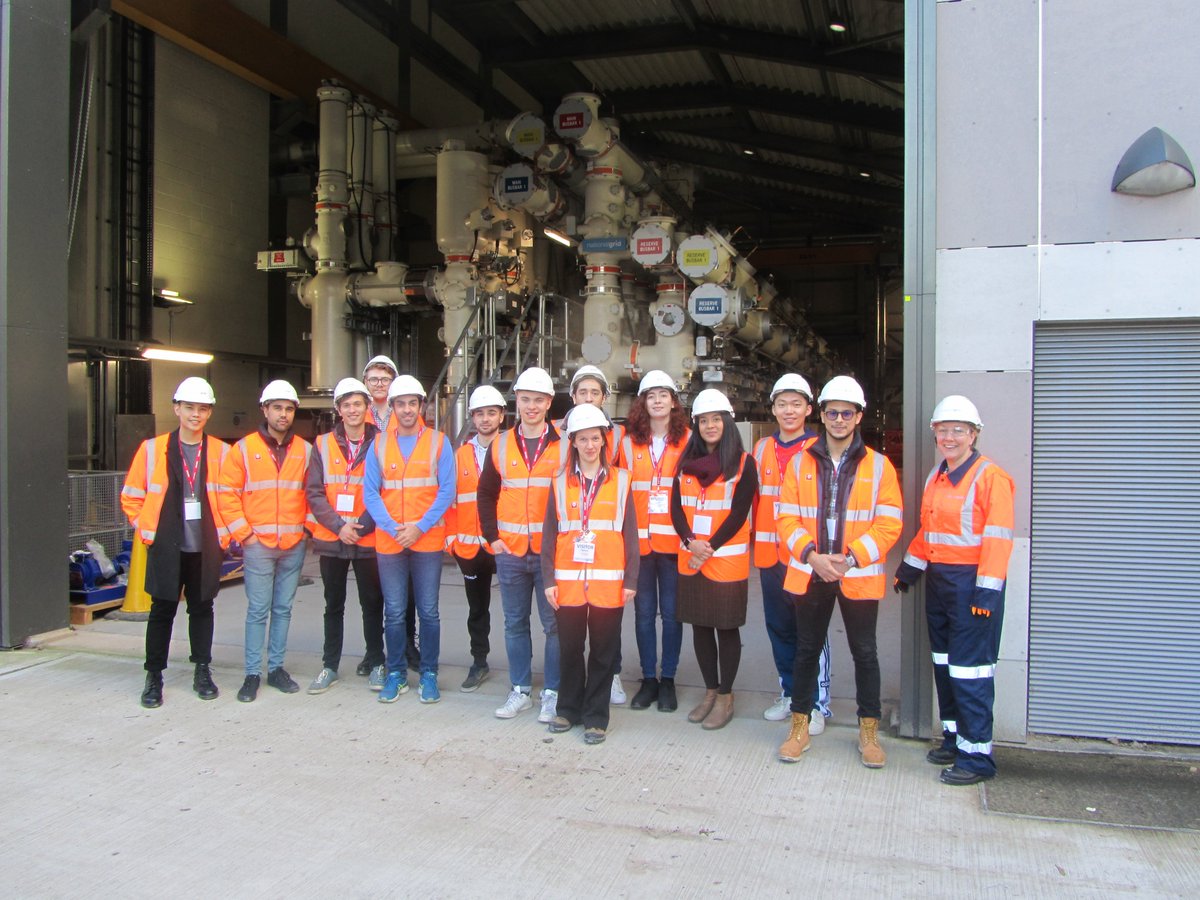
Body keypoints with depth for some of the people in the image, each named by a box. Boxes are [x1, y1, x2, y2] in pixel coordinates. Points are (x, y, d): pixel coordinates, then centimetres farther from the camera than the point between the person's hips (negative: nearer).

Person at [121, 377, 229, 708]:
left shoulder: (221, 452, 2)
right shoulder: (152, 449, 1)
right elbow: (131, 496, 7)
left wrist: (223, 533, 2)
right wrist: (146, 531, 2)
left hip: (206, 548, 1)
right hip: (166, 548, -1)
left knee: (202, 609, 11)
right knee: (162, 610, 6)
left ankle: (202, 672, 23)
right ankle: (154, 677, 18)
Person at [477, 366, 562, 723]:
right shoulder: (500, 445, 6)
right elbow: (486, 493, 12)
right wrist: (492, 536, 4)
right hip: (509, 551, 3)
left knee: (554, 623, 3)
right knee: (515, 623, 11)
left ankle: (552, 693, 15)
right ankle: (520, 690, 24)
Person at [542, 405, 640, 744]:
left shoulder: (620, 481, 3)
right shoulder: (561, 482, 5)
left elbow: (630, 534, 2)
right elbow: (549, 534, 5)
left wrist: (631, 580, -2)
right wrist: (548, 579, -1)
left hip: (608, 583, -1)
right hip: (568, 582, 1)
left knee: (603, 652, 6)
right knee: (570, 649, 10)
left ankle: (596, 717, 18)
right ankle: (568, 709, 27)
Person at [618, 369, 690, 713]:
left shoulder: (688, 440, 2)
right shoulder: (629, 442, 5)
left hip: (673, 539, -1)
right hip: (639, 539, 1)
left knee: (671, 611, 5)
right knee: (644, 611, 8)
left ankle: (668, 680, 18)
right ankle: (648, 678, 20)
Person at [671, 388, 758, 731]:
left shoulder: (743, 462, -4)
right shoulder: (686, 461, 10)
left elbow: (739, 513, -11)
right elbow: (676, 508, 3)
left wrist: (710, 548, -16)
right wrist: (691, 542, -13)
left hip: (726, 558, -4)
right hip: (690, 558, 5)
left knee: (726, 627, 4)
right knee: (699, 625, 11)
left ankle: (725, 697, 17)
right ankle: (710, 692, 25)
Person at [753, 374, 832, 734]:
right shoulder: (762, 449, 10)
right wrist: (756, 539, 9)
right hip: (770, 554, 5)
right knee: (779, 627, 13)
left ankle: (817, 704, 13)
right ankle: (789, 693, 29)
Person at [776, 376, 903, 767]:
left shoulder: (878, 466, -1)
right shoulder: (801, 462, 3)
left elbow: (889, 524, -5)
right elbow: (786, 517, 1)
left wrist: (852, 558, -15)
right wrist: (811, 555, -14)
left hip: (859, 577, -1)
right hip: (809, 573, 1)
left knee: (864, 652, 9)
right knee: (806, 649, 11)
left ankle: (869, 731, 25)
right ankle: (799, 727, 24)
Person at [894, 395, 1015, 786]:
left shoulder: (990, 477, -11)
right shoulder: (935, 476, 14)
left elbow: (998, 539, -15)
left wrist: (986, 590, -19)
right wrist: (910, 566, 20)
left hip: (971, 580, -8)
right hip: (938, 578, 8)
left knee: (970, 667, -6)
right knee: (943, 662, 14)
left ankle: (977, 755, 3)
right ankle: (953, 736, 27)